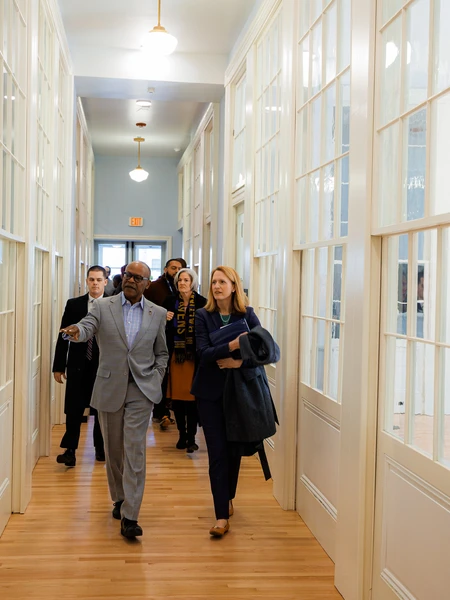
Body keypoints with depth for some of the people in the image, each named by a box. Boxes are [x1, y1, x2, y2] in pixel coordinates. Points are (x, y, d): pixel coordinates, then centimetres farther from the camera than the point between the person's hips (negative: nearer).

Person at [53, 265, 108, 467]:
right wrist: (59, 366, 1)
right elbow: (63, 337, 3)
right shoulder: (73, 304, 2)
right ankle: (70, 450, 4)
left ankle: (100, 448, 26)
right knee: (74, 409, -2)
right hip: (78, 365, 1)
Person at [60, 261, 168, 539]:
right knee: (113, 449, 13)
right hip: (110, 389, 1)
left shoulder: (158, 314, 5)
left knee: (135, 450, -9)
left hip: (141, 390, -1)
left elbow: (162, 352, 13)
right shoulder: (102, 307, 2)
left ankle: (129, 517, -6)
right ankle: (120, 499, 34)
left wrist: (156, 379, 1)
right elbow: (87, 327, -16)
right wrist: (76, 331, -39)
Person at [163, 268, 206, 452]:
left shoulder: (202, 303, -3)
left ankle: (191, 437, 9)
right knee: (177, 396, 5)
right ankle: (182, 434, 20)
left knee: (192, 396, -1)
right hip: (176, 354, 2)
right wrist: (165, 319, -8)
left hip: (194, 355, -2)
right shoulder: (170, 302, 5)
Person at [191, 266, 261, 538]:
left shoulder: (247, 314, -1)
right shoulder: (203, 316, -3)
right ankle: (222, 516, 1)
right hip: (211, 392, -1)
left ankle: (228, 497, 35)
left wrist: (240, 362, -20)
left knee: (234, 448, 12)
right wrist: (232, 346, -28)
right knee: (217, 452, -3)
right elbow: (204, 353, -15)